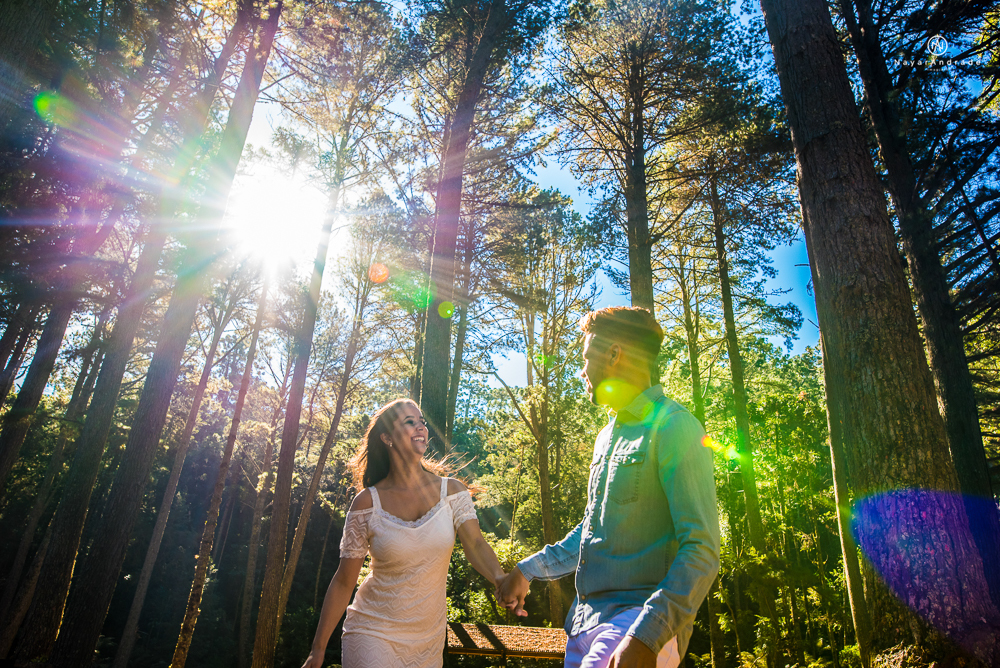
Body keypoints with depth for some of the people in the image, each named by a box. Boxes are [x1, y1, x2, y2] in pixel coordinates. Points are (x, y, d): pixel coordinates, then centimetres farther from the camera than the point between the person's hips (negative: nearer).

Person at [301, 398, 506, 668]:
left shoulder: (451, 490, -7)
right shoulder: (368, 502, -12)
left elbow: (475, 544, -19)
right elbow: (343, 582, -7)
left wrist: (502, 580, -39)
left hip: (429, 635, 3)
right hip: (374, 632, -2)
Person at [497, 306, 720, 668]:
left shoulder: (673, 428, -11)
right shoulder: (607, 436, 15)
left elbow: (701, 551, -17)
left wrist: (646, 636, -25)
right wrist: (528, 570, 19)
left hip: (641, 619, -7)